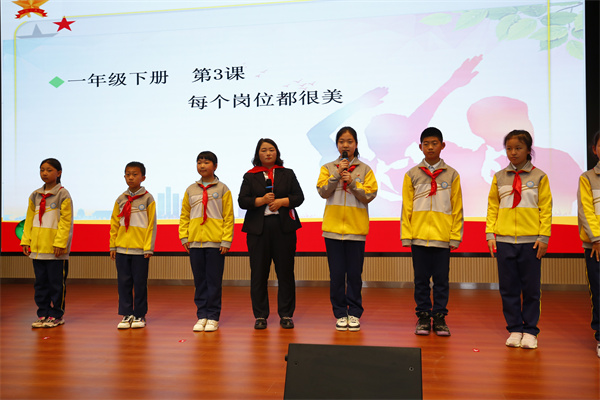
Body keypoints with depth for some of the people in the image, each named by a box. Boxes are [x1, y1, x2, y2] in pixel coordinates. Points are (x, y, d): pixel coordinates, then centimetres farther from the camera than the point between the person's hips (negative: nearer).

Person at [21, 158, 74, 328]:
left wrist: (60, 243, -15)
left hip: (56, 249, -6)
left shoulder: (63, 194, -5)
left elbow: (66, 221, -10)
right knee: (40, 282, 11)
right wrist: (26, 241, 6)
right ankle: (43, 314, 21)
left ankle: (56, 315, 12)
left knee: (56, 283, 2)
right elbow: (29, 220, 14)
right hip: (37, 247, 6)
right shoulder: (35, 196, 12)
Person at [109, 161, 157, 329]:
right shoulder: (120, 200, 8)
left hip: (140, 249, -3)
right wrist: (113, 246, 6)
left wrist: (149, 247, -7)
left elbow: (151, 225, -3)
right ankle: (127, 315, 17)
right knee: (124, 282, 7)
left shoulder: (147, 199, -2)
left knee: (140, 283, 4)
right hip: (122, 248, 3)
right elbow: (114, 224, 11)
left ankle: (139, 315, 16)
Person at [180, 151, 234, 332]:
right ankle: (201, 316, 17)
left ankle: (213, 317, 10)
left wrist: (226, 241, -7)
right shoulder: (190, 190, 10)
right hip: (195, 242, 3)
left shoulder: (222, 189, 2)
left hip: (215, 242, -3)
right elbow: (184, 216, 13)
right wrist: (184, 237, 3)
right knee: (199, 280, 8)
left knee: (214, 280, 1)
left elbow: (228, 216, -1)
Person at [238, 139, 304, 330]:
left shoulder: (287, 174, 14)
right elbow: (242, 201, 1)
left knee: (285, 271, 1)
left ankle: (286, 315, 11)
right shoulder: (250, 176, 11)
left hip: (284, 227, 0)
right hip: (258, 228, 0)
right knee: (258, 272, 2)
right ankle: (260, 316, 12)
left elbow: (299, 197, 6)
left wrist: (281, 202, -10)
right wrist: (262, 200, -13)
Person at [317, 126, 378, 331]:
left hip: (356, 228, -1)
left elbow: (370, 195, -3)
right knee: (336, 274, 4)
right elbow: (323, 191, -5)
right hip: (333, 228, 1)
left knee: (354, 274, 4)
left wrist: (352, 183, -14)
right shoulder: (328, 168, 8)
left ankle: (354, 313, 16)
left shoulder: (365, 169, 6)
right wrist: (337, 174, -13)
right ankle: (340, 313, 16)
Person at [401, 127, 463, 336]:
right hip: (419, 236, 0)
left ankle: (439, 317, 17)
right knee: (421, 279, 7)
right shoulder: (412, 175, 5)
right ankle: (423, 317, 18)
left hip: (443, 237, 0)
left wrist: (455, 236, 0)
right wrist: (406, 236, -1)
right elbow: (406, 207, 4)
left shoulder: (451, 175, 5)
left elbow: (457, 208, 5)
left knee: (441, 280, 6)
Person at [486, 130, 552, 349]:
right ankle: (514, 329, 18)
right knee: (508, 288, 6)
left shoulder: (539, 177, 3)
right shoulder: (499, 177, 8)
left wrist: (543, 237, -5)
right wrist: (490, 234, 1)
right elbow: (492, 207, 9)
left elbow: (546, 209, 1)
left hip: (530, 241, -2)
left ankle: (530, 331, 17)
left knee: (531, 288, 5)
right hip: (504, 240, 2)